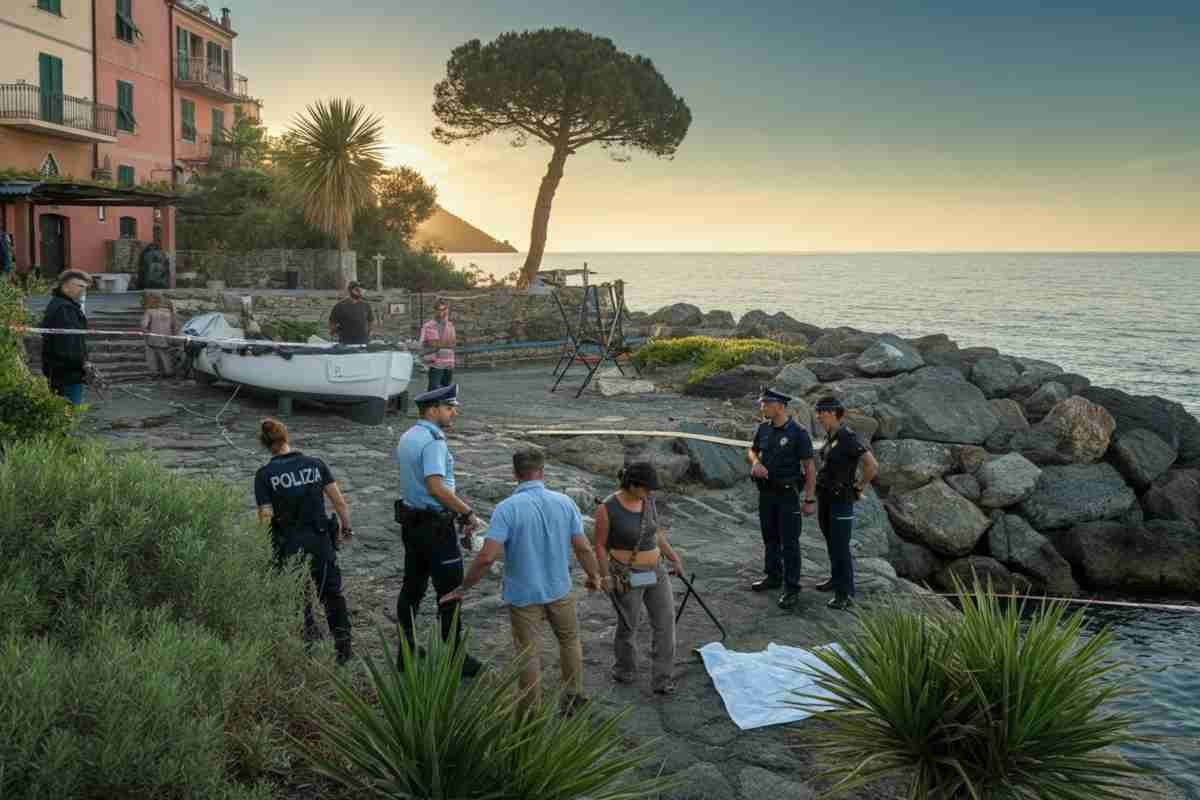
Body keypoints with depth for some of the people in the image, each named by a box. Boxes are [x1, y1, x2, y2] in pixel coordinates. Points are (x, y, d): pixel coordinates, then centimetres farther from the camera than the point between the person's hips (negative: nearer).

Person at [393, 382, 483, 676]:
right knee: (450, 591, 1)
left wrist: (455, 511, 19)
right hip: (435, 526, -9)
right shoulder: (433, 442, -20)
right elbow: (436, 487, -31)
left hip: (411, 521, 9)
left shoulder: (407, 437, 11)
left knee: (412, 586, 16)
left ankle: (406, 651, 26)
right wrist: (468, 513, -23)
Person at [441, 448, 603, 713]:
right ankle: (573, 697, 35)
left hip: (523, 594, -3)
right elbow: (583, 548, -6)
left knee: (528, 653, 12)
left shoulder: (506, 508, -19)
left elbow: (486, 557, -25)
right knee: (570, 640, 25)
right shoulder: (564, 502, -9)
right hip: (560, 590, 3)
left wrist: (463, 588, -12)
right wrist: (594, 576, 12)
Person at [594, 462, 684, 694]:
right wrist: (605, 577, -13)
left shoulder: (648, 501, -1)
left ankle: (662, 679, 8)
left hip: (655, 572, 5)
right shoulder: (608, 508, -18)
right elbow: (600, 545, -10)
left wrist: (673, 557, 8)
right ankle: (624, 669, 38)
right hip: (627, 577, -5)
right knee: (628, 625, 12)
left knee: (665, 621, -1)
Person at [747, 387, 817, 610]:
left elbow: (809, 467, -12)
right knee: (770, 537, 17)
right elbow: (753, 450, 19)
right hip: (766, 491, 6)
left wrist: (810, 499, -13)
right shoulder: (764, 428, 2)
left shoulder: (798, 433, -15)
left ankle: (791, 589, 3)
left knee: (789, 542, -2)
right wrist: (756, 462, -6)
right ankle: (772, 576, 32)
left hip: (788, 493, -6)